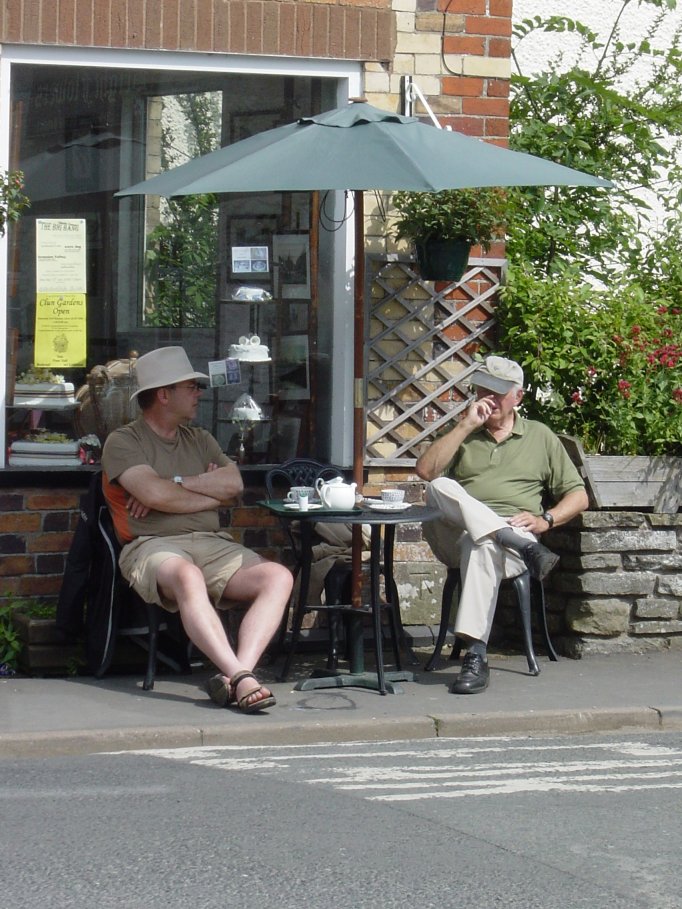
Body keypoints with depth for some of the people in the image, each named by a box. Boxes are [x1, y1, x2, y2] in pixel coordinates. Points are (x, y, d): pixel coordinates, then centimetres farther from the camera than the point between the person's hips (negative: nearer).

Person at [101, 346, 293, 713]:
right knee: (188, 577, -41)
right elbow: (155, 494, -12)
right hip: (155, 546, -6)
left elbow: (234, 483, 7)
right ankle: (241, 678, -48)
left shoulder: (199, 440, 25)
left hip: (213, 545, 6)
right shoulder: (123, 442, 5)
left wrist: (175, 484, -5)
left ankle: (235, 675, -37)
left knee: (278, 576, -22)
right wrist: (211, 493, 3)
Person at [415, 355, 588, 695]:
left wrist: (545, 520, -3)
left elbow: (578, 497, 16)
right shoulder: (462, 434, 24)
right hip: (455, 536, 2)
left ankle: (476, 656, -46)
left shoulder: (540, 437, 21)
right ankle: (525, 547, -41)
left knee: (483, 547, -40)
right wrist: (466, 426, -1)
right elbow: (425, 471, 3)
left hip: (512, 530, -2)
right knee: (441, 487, -31)